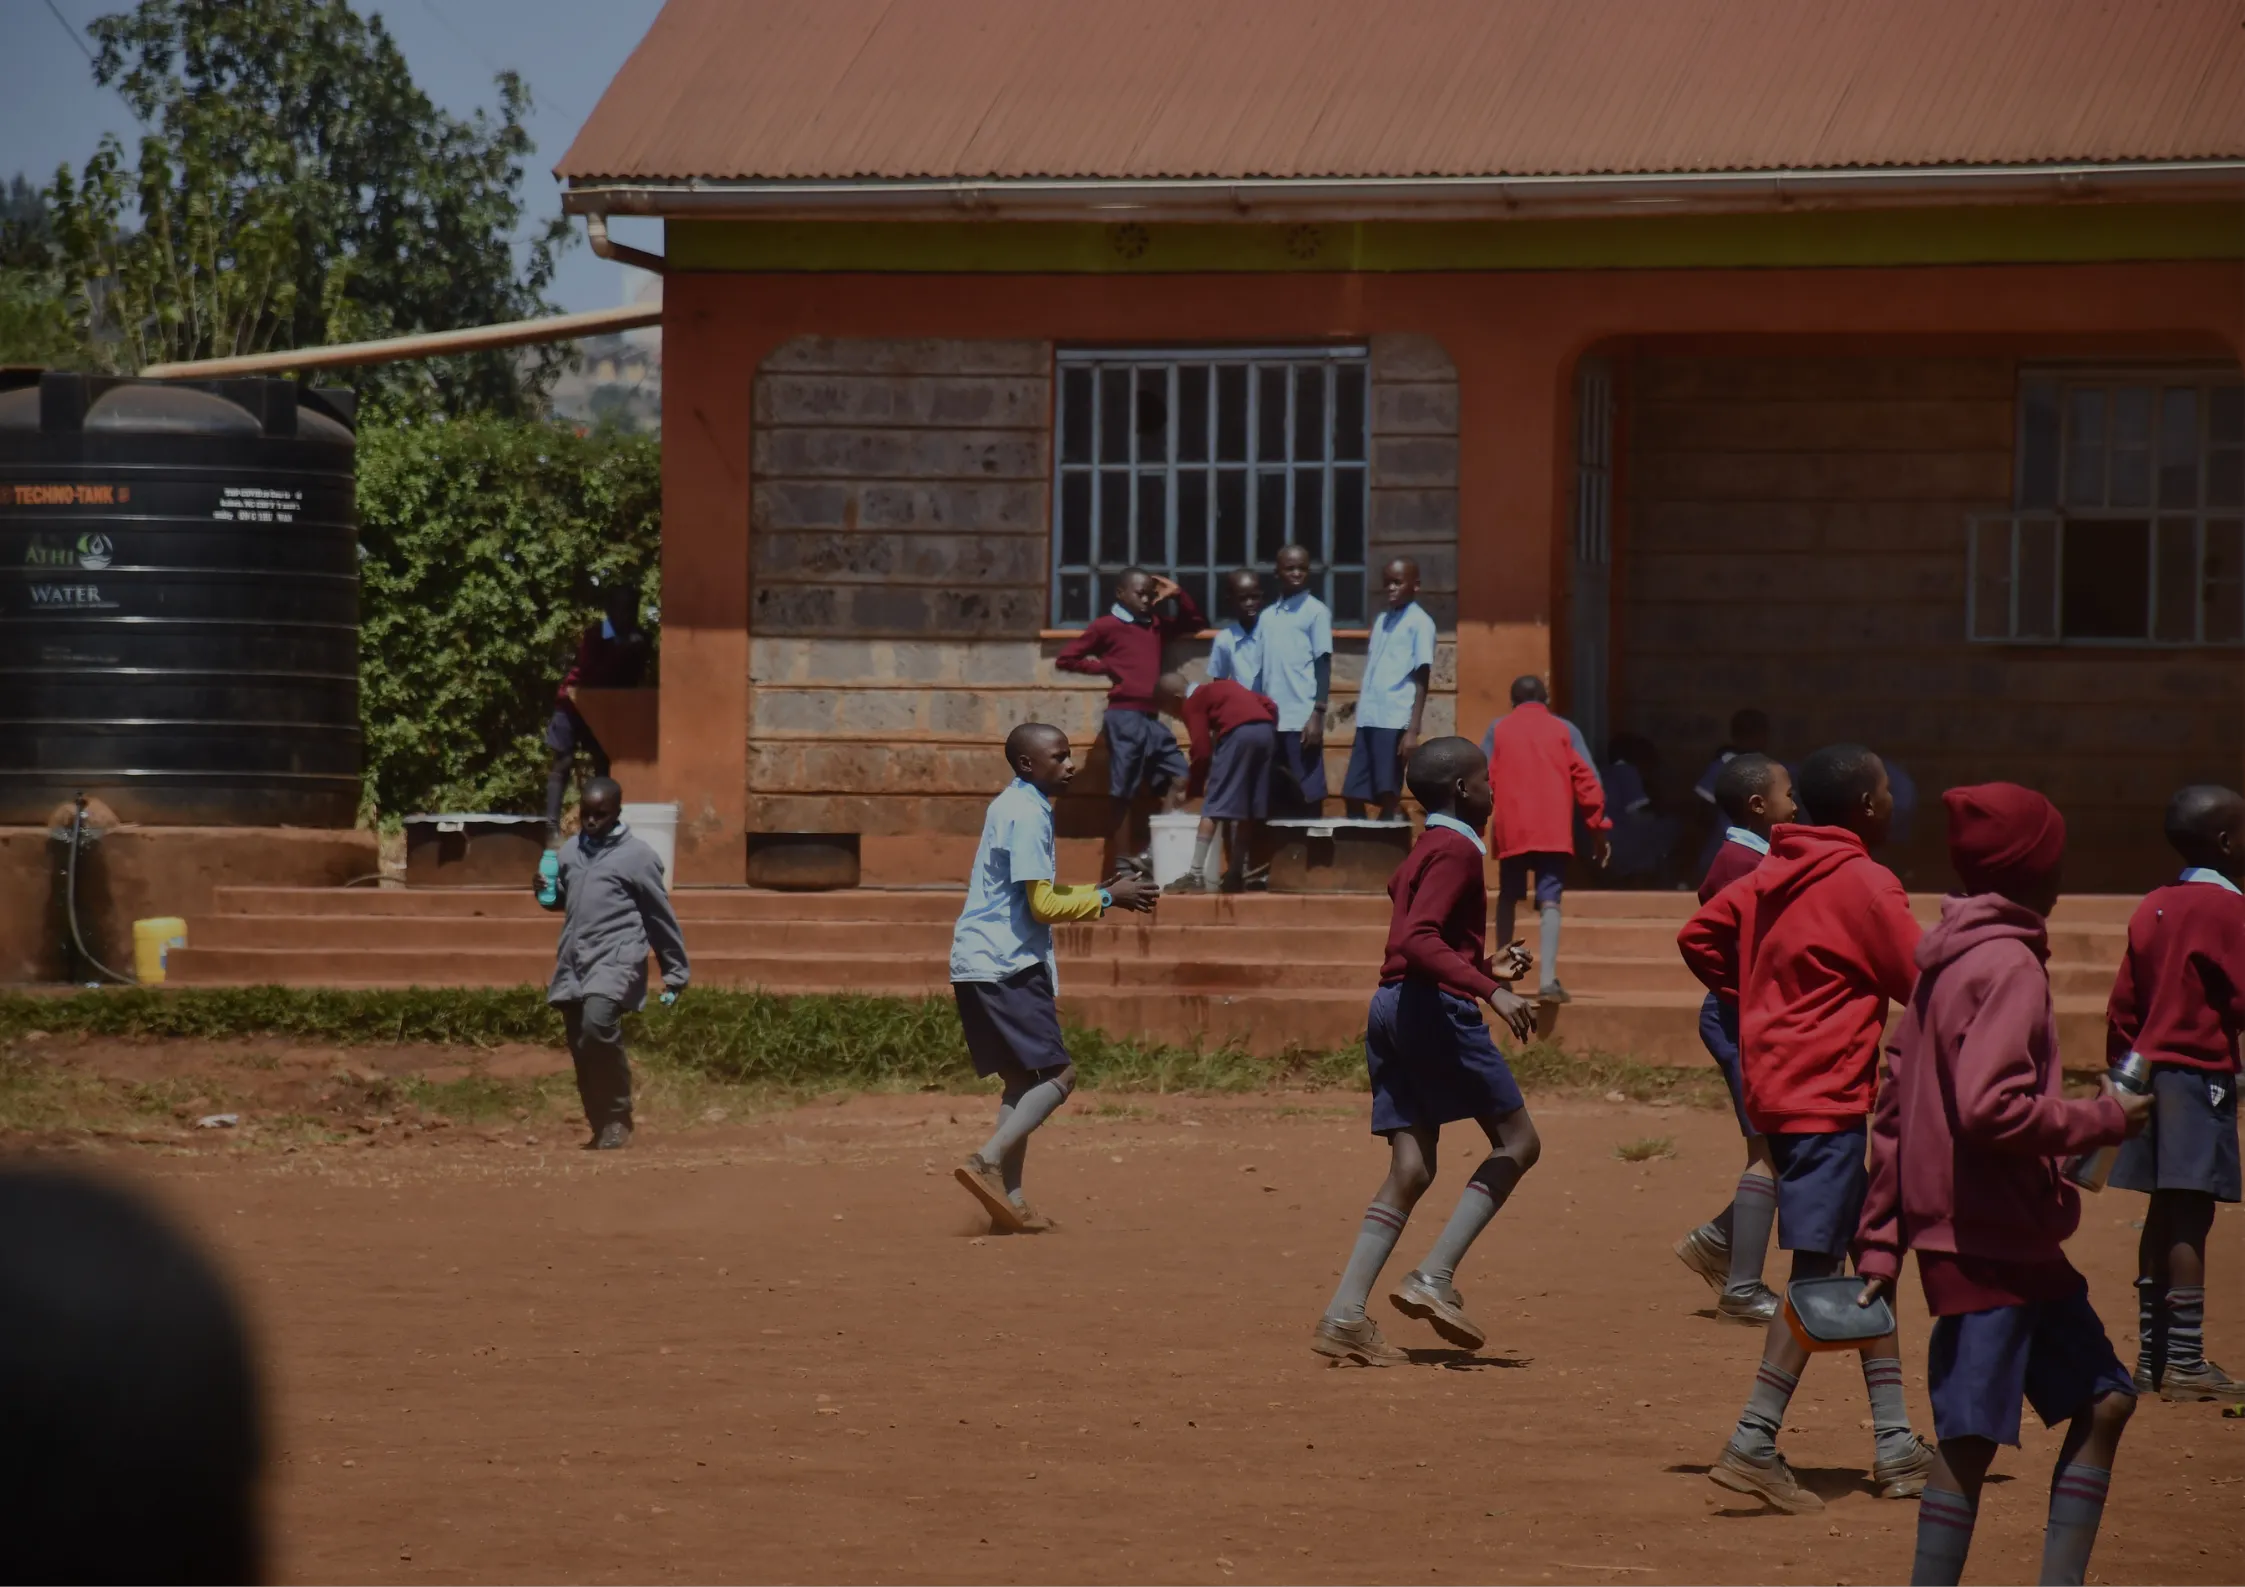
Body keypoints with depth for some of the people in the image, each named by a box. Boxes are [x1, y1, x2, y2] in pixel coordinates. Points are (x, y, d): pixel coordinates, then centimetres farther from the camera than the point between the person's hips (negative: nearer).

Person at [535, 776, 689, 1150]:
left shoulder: (636, 856, -4)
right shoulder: (571, 851, 13)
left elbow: (662, 918, 2)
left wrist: (676, 975, 5)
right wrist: (547, 894, 4)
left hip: (616, 961, -6)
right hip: (573, 964, 6)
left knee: (598, 1021, -29)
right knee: (582, 1050, 6)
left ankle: (619, 1120, -17)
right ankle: (601, 1130, 20)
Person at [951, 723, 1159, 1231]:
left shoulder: (1011, 807, 18)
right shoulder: (1028, 815, -13)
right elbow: (1043, 905, -17)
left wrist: (1103, 892, 20)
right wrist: (1107, 898, -8)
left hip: (978, 965, 10)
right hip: (1005, 964, -10)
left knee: (1023, 1078, 11)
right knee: (1057, 1074, -11)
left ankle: (1010, 1199, 7)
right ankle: (988, 1161, -23)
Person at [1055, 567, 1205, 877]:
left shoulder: (1155, 626, 16)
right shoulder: (1106, 626, -2)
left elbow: (1193, 622, 27)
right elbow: (1065, 658, -2)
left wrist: (1178, 595, 12)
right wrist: (1104, 667, -6)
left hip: (1151, 717, 7)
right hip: (1125, 716, -7)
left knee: (1177, 779, 1)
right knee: (1122, 791, -5)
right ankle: (1120, 863, -3)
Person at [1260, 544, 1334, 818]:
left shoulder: (1316, 612, 1)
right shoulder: (1268, 616, 14)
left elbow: (1324, 665, -4)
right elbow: (1262, 669, 17)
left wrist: (1317, 714, -12)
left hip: (1302, 719, -5)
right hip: (1270, 720, 5)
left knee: (1306, 796, -5)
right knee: (1275, 799, 4)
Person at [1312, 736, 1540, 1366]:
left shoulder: (1420, 852, 21)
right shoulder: (1456, 850, -8)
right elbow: (1418, 939, -21)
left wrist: (1488, 969, 31)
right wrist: (1490, 990, -28)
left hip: (1389, 1008, 9)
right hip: (1438, 1006, -9)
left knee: (1411, 1169, 5)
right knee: (1517, 1142, -2)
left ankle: (1344, 1315, -5)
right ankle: (1435, 1278, -13)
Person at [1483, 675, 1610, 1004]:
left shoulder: (1499, 729, 11)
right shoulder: (1563, 730, 10)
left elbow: (1483, 780, 3)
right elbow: (1586, 780, 5)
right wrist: (1598, 829, 9)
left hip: (1511, 830, 1)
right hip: (1555, 832, -1)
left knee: (1508, 897, 19)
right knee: (1550, 902, -7)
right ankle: (1548, 979, -23)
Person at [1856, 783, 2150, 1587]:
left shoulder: (1947, 959, 13)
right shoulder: (2007, 966, -15)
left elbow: (1895, 1106, 14)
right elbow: (1991, 1108, -25)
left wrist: (1880, 1240, 15)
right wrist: (2101, 1120, -12)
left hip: (2016, 1242, 10)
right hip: (1989, 1241, -10)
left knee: (2103, 1399, 14)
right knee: (1970, 1438, -7)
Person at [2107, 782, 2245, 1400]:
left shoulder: (2152, 908, 12)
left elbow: (2123, 1007, 14)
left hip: (2152, 1067, 8)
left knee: (2164, 1214, 12)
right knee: (2190, 1215, -9)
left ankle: (2152, 1358, 15)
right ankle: (2185, 1363, -11)